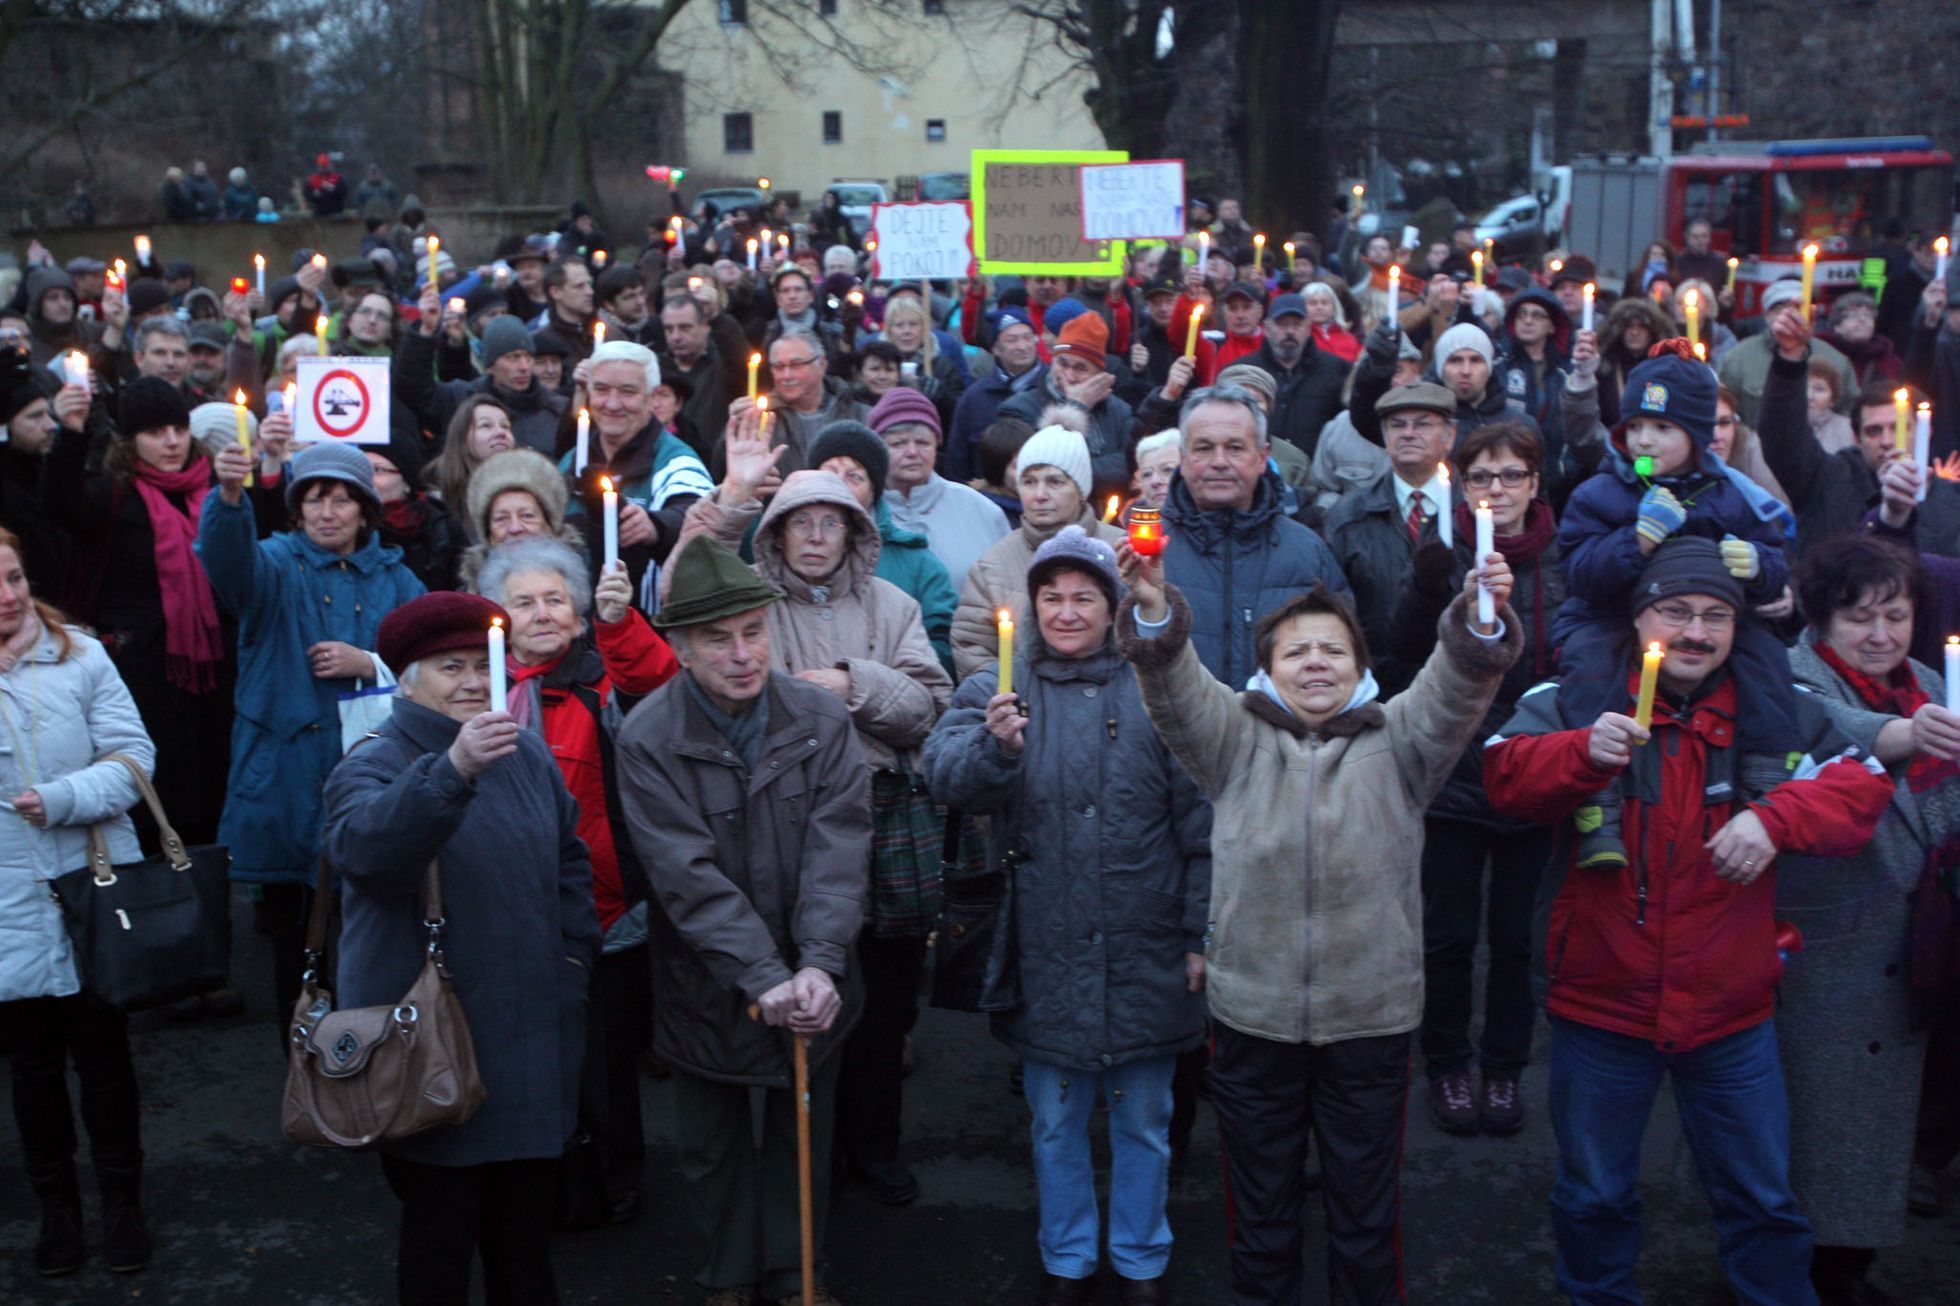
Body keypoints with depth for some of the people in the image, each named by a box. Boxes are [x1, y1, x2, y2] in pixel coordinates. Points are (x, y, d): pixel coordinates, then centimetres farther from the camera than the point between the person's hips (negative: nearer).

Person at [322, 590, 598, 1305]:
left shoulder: (527, 755, 9)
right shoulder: (373, 766, -9)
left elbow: (570, 858, 21)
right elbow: (362, 845, -33)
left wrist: (575, 954, 12)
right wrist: (453, 770, -45)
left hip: (535, 1038, 6)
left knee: (527, 1222, 18)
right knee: (441, 1227, 1)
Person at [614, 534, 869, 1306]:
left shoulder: (823, 719, -8)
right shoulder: (649, 740, -15)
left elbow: (837, 850, -14)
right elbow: (689, 874, -21)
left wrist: (819, 964, -25)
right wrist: (763, 976, -27)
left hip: (812, 986, 2)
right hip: (708, 989, -2)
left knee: (805, 1133, 17)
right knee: (713, 1143, 15)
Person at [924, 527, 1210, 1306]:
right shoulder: (997, 691, 0)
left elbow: (1197, 822, 0)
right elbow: (945, 777, -16)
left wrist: (1200, 935, -1)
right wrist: (993, 744, -36)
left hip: (1145, 952, 0)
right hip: (1047, 953, 1)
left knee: (1142, 1121, 14)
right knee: (1056, 1122, 15)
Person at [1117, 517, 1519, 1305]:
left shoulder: (1396, 743, 5)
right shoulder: (1235, 739, 4)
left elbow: (1454, 689, -12)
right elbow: (1176, 689, -12)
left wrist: (1482, 622, -33)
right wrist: (1152, 613, -32)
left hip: (1371, 1018, 0)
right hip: (1252, 1014, 0)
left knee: (1366, 1211, 13)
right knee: (1260, 1210, 15)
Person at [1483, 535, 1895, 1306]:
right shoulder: (1576, 697, -6)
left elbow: (1861, 787, -7)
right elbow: (1506, 774, -19)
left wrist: (1775, 816, -25)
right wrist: (1585, 753, -37)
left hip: (1731, 1012, 1)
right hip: (1601, 1006, -1)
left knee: (1763, 1200, 15)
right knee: (1595, 1197, 18)